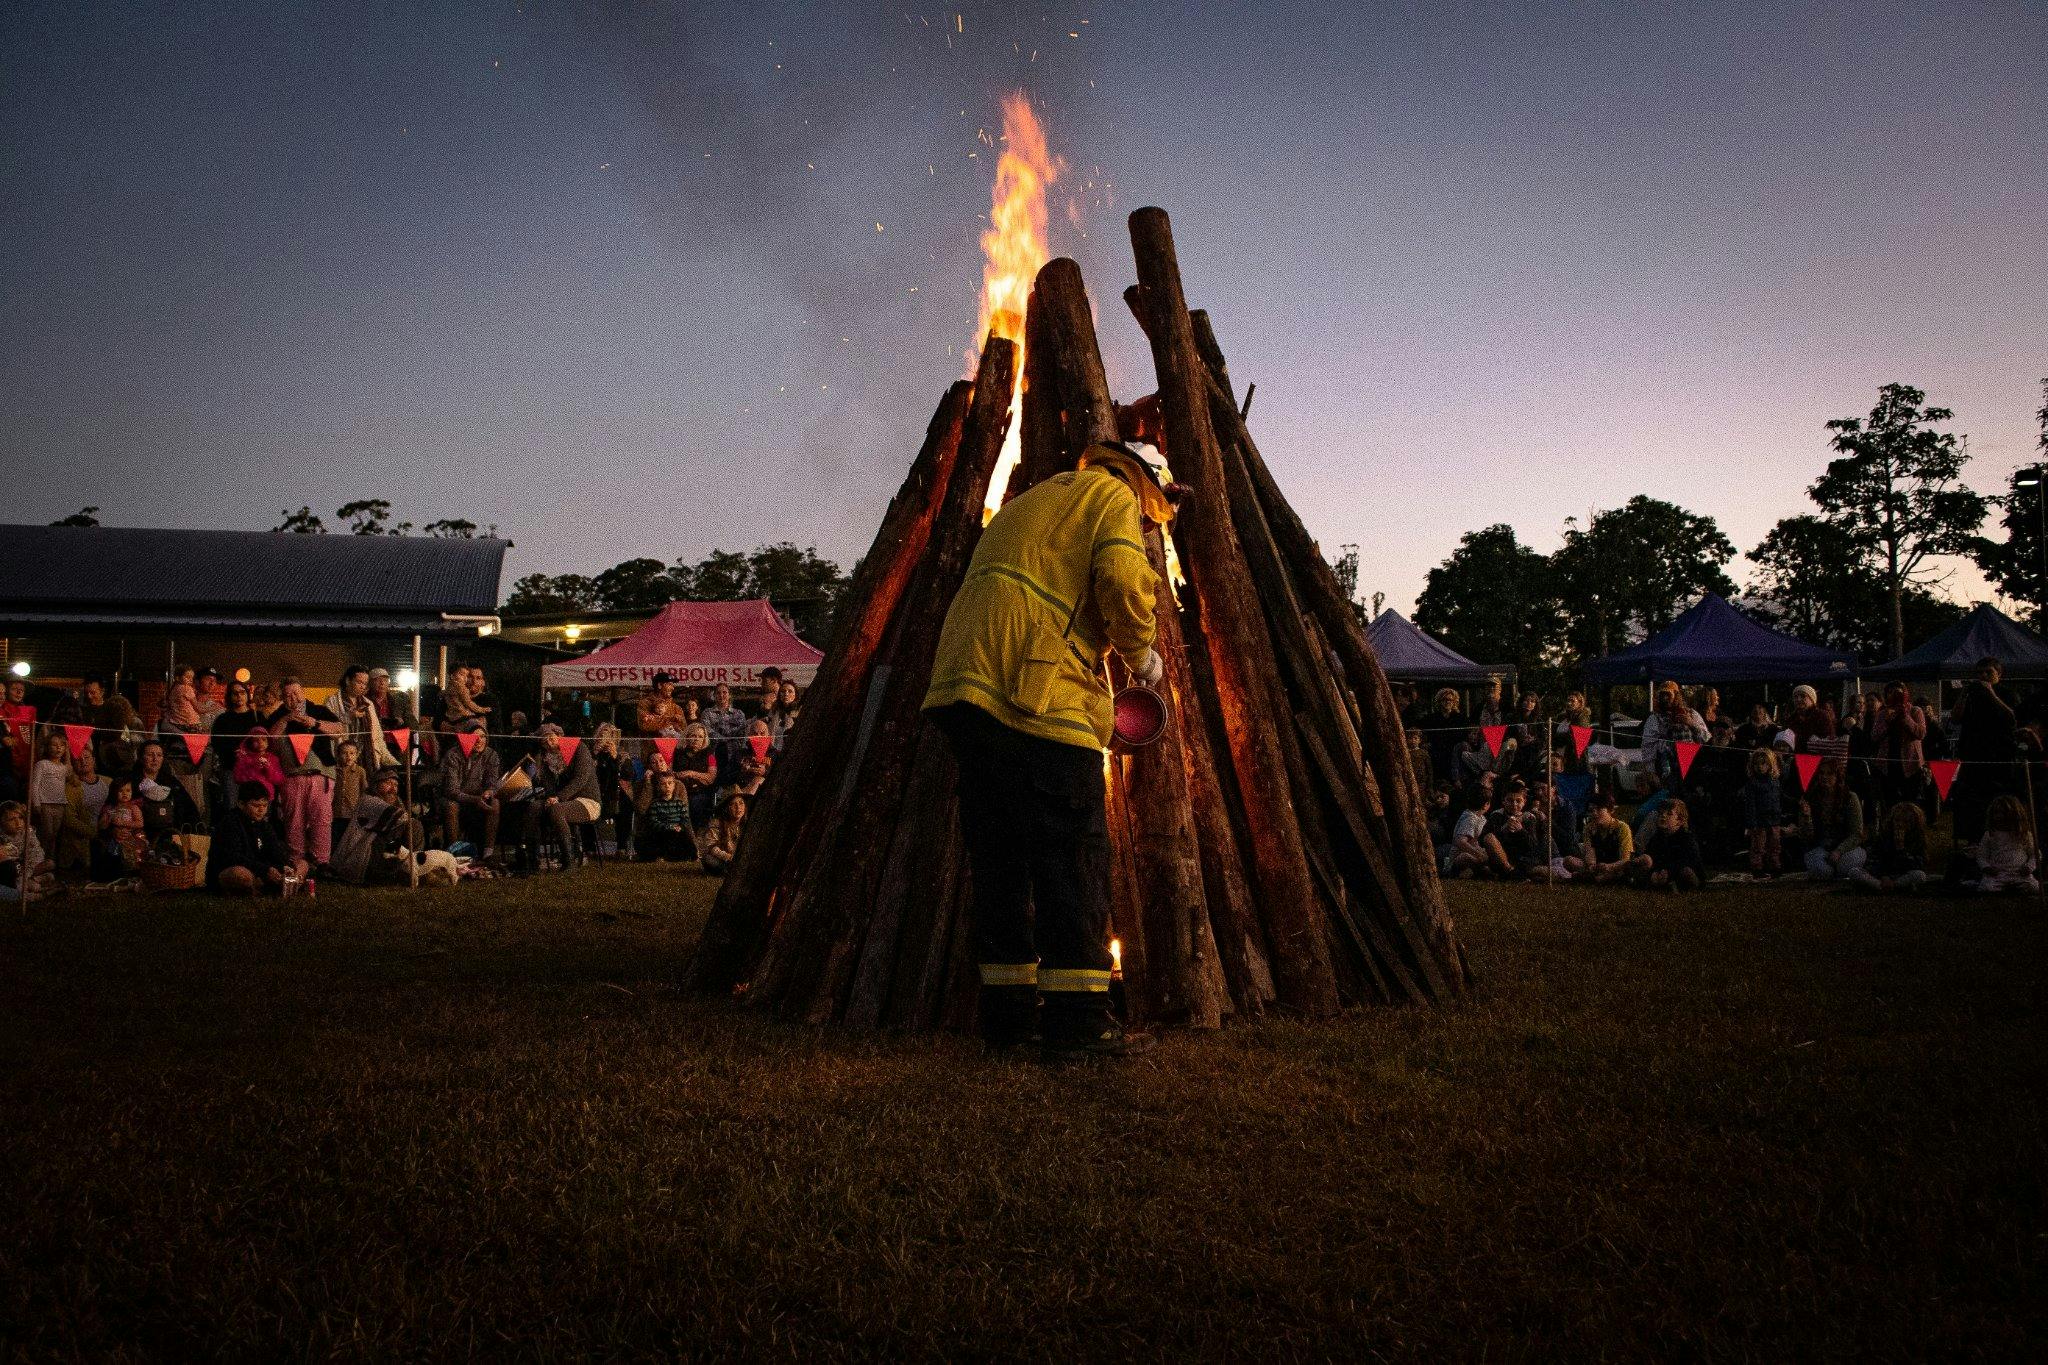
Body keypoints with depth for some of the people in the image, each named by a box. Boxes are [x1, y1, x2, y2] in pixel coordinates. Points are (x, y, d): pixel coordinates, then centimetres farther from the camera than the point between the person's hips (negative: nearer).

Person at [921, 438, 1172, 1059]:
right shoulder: (1112, 495, 8)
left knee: (999, 855, 11)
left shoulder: (1026, 502, 33)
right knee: (1072, 856, -6)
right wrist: (1139, 652, 5)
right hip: (1039, 696, -8)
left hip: (964, 683, 8)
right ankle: (1078, 1020, -6)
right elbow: (1122, 580, -11)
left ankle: (1005, 1010, 14)